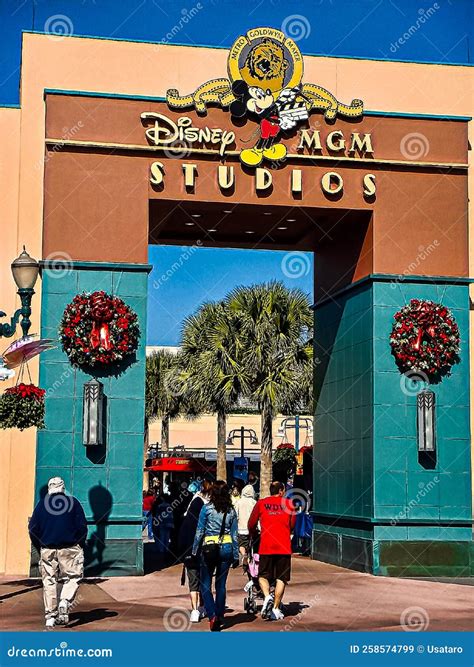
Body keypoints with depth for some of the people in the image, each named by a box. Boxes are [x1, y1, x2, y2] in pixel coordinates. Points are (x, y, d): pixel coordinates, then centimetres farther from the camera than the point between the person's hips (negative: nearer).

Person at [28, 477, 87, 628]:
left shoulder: (42, 504, 6)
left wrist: (40, 547, 14)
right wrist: (80, 546, 10)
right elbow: (83, 526, -1)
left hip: (47, 549, 2)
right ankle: (65, 602, -17)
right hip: (70, 548, -2)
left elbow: (33, 529, 4)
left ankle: (50, 616, 5)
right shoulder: (73, 502, 2)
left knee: (49, 581, 7)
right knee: (72, 578, 7)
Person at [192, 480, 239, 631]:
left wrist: (194, 551, 3)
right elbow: (234, 534, 6)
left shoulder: (207, 509, -7)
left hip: (209, 549, -3)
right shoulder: (231, 511, 3)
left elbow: (199, 532, -5)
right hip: (226, 548, 3)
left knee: (205, 585, 4)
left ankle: (212, 615, -12)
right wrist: (236, 555, 11)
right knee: (221, 585, 11)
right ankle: (220, 617, 14)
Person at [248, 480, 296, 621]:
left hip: (266, 546, 0)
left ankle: (267, 597, -13)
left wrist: (253, 535, 28)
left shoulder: (261, 503, 4)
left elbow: (251, 524, 8)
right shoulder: (288, 503, 6)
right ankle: (276, 609, 4)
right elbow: (292, 525, 15)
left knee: (263, 576, 13)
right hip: (284, 546, 0)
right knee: (281, 578, 7)